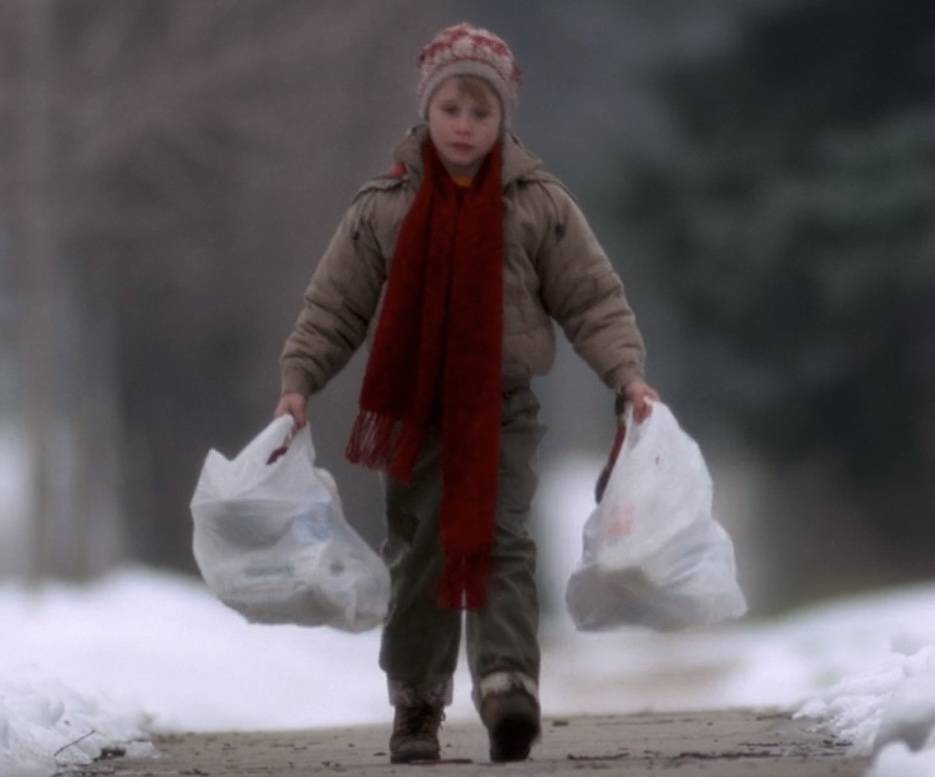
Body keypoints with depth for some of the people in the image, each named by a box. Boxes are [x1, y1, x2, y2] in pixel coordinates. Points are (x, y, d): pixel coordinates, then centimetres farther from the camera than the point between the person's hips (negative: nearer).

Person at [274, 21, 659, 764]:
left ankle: (510, 687, -24)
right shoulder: (384, 207, 2)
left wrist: (626, 372, -12)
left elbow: (593, 299, 1)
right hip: (412, 411, 1)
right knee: (419, 555, 5)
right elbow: (333, 306, 5)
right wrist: (299, 380, -6)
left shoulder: (539, 204, 0)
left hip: (503, 409, -1)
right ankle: (416, 703, 14)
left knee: (501, 542, -13)